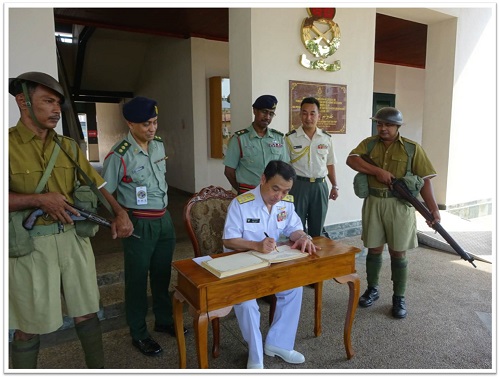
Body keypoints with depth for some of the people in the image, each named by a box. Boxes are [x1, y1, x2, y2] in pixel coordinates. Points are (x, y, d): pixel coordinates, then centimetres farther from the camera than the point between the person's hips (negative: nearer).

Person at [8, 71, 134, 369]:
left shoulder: (69, 147, 7)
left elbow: (97, 185, 6)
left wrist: (120, 213, -9)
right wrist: (40, 199, -18)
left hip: (73, 238, 4)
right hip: (30, 244, -4)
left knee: (86, 312, 14)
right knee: (28, 326, 11)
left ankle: (98, 370, 33)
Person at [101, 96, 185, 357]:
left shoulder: (159, 145, 3)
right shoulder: (119, 155, -17)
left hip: (164, 220, 6)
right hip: (139, 225, -6)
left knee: (162, 274, 19)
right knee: (137, 279, 9)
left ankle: (164, 320, 39)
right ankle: (139, 334, 27)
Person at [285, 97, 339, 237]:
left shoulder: (327, 138, 5)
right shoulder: (290, 138, -5)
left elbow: (330, 164, 13)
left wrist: (334, 186, 12)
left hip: (320, 186, 3)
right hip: (298, 185, -3)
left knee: (317, 229, 13)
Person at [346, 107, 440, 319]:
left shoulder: (412, 148, 0)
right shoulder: (369, 144, 6)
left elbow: (424, 179, -3)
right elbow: (351, 159, -10)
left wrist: (433, 208, -12)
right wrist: (378, 171, -20)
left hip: (400, 205, -2)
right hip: (373, 203, 2)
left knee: (398, 253, 5)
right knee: (374, 249, 12)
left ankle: (399, 298, 20)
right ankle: (372, 289, 30)